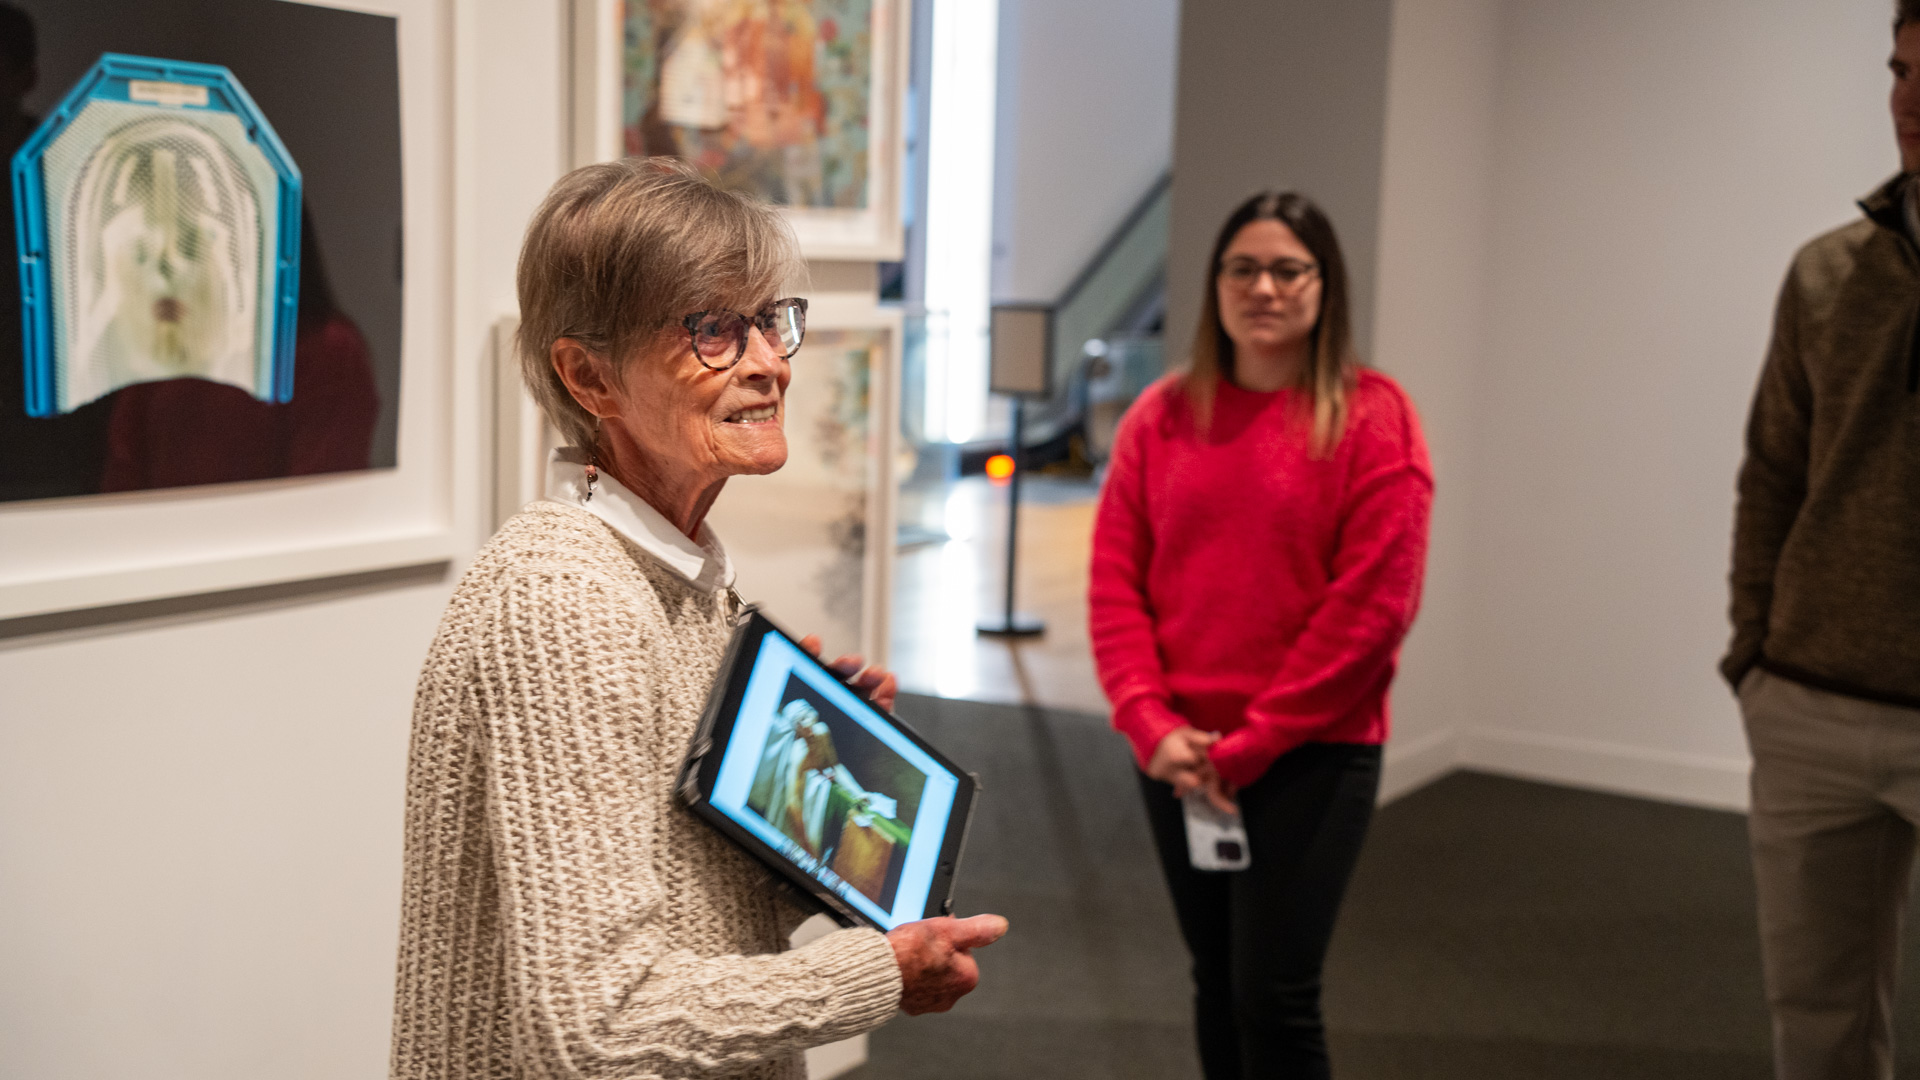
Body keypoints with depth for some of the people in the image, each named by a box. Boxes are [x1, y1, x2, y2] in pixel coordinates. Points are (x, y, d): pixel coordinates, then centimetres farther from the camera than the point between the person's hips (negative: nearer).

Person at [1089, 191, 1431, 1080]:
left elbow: (1372, 605, -11)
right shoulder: (1163, 415, 6)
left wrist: (1251, 744, -12)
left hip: (1310, 756, -4)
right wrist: (1150, 724, -10)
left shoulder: (1370, 416, -6)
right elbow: (1114, 580, 3)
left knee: (1274, 998, -4)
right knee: (1216, 984, 14)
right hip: (1178, 758, 4)